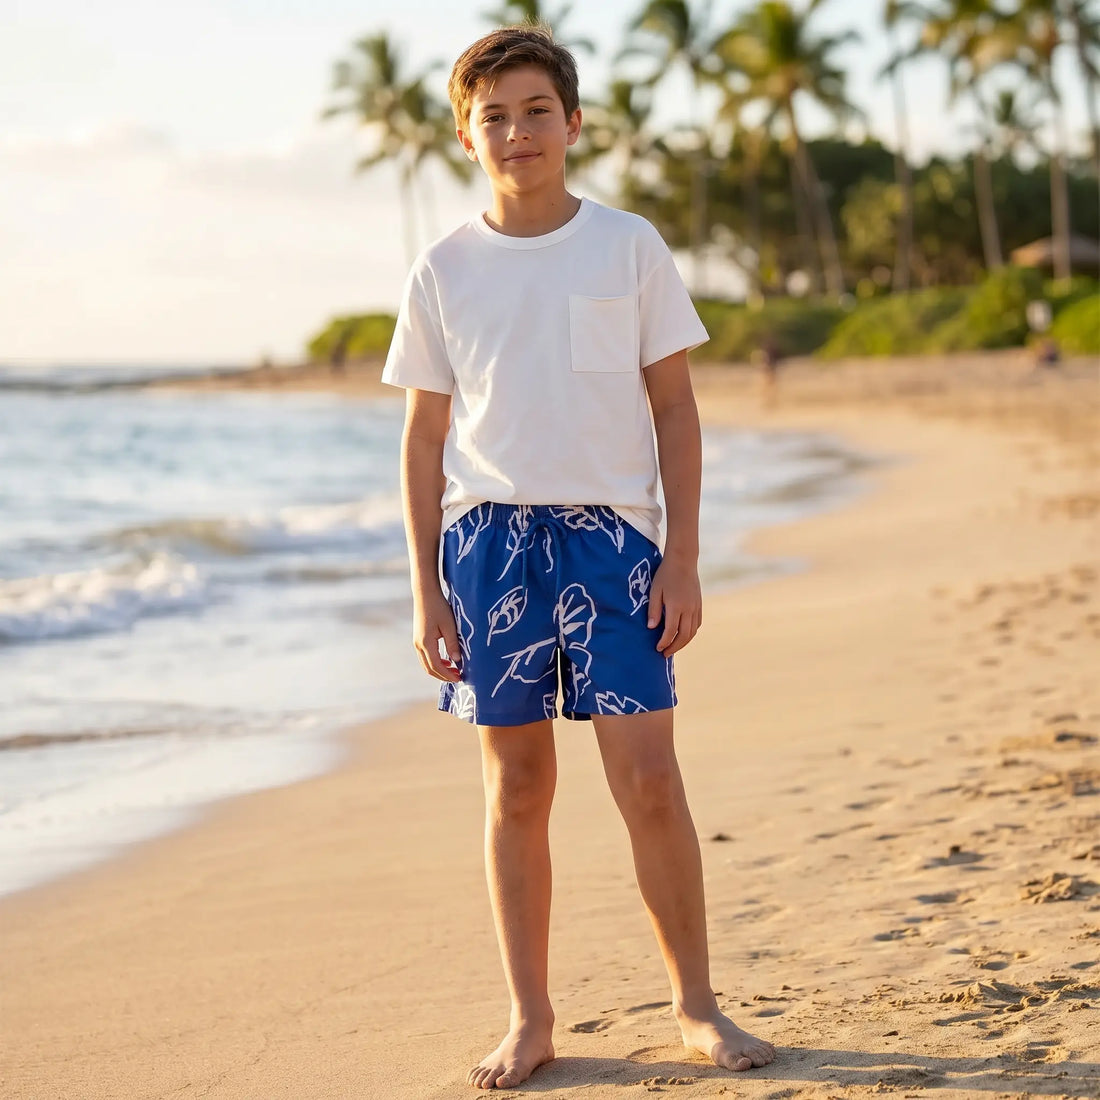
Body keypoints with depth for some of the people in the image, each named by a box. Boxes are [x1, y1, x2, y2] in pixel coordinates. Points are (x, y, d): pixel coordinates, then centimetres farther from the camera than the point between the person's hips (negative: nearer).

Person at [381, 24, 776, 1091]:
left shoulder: (630, 247, 3)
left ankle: (696, 1005, 8)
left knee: (648, 777, -6)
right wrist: (426, 588, 4)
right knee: (515, 786, 5)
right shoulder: (443, 273, 5)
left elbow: (674, 407, 5)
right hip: (490, 534, 1)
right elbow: (425, 436, 9)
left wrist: (683, 556, -2)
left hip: (611, 531, -1)